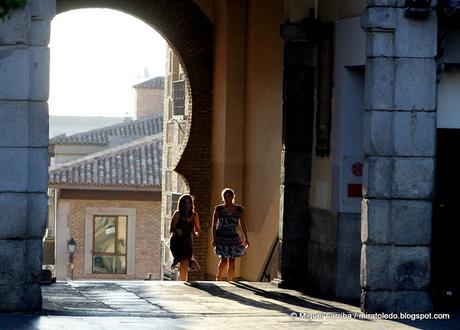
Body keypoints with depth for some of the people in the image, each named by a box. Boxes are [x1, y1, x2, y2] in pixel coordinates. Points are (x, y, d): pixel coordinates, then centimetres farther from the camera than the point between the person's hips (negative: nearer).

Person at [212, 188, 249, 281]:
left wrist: (246, 239, 1)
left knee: (231, 261, 1)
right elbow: (214, 225, -1)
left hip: (233, 237, 3)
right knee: (223, 260, -12)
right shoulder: (219, 209, 0)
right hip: (221, 237, -3)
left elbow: (243, 224, 8)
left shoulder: (239, 209, 6)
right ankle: (218, 277, 11)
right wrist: (214, 239, -9)